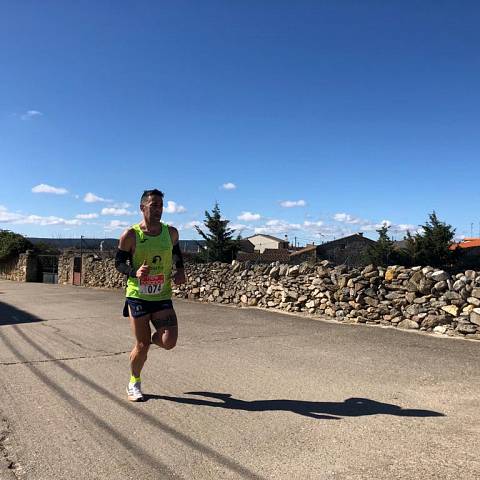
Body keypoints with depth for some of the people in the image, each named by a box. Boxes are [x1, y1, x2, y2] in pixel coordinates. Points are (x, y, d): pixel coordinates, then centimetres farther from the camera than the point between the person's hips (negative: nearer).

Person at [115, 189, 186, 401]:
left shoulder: (171, 232, 0)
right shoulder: (131, 235, -9)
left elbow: (177, 253, 18)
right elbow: (119, 262, -1)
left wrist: (180, 271, 1)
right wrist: (134, 272, -21)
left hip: (163, 297, 3)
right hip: (138, 296, -3)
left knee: (169, 342, -8)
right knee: (142, 345, 0)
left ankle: (151, 338, 29)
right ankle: (134, 383, 27)